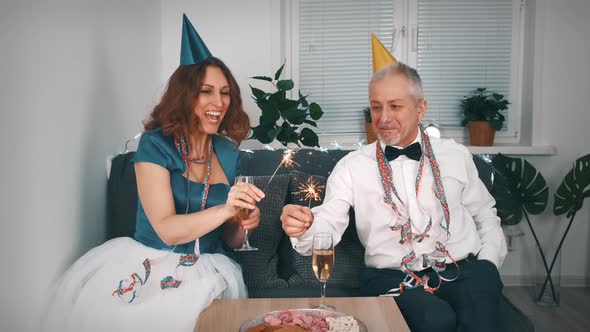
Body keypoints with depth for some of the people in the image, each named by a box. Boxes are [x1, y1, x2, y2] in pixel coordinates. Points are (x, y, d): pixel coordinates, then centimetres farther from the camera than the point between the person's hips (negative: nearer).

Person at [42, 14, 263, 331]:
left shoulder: (228, 152, 6)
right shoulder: (155, 145, -7)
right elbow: (166, 230, -17)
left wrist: (243, 224, -10)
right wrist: (224, 210, -31)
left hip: (206, 269, 2)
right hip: (150, 259, -2)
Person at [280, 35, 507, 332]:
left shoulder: (456, 155, 13)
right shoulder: (352, 166, 6)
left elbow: (485, 215, 20)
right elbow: (327, 227, -3)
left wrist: (487, 266, 3)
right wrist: (303, 227, -26)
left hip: (462, 270, 2)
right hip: (393, 277, -1)